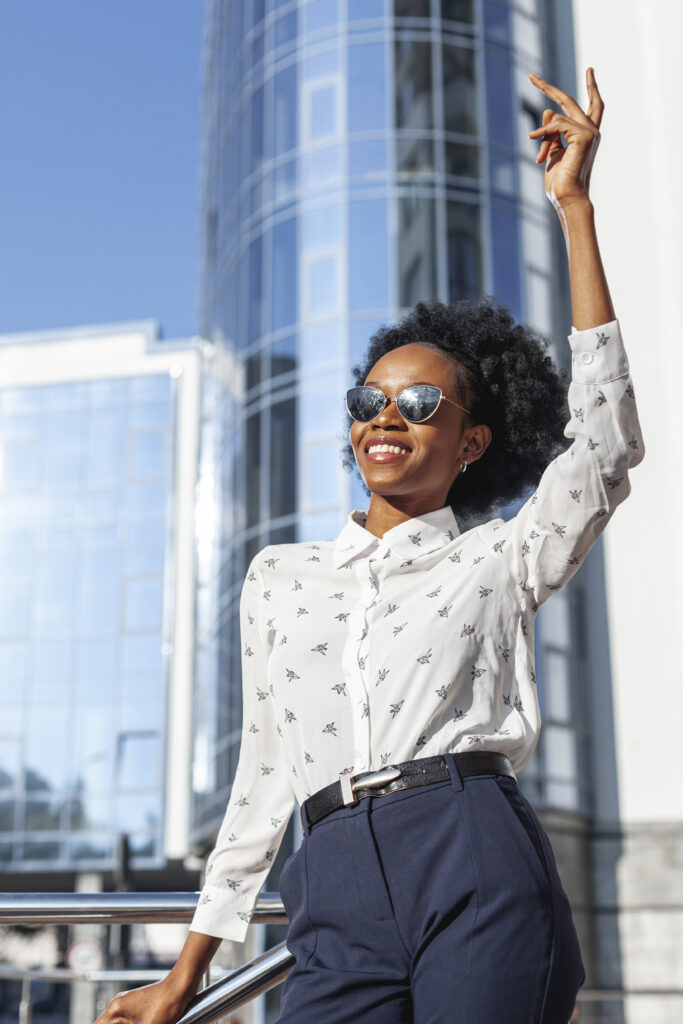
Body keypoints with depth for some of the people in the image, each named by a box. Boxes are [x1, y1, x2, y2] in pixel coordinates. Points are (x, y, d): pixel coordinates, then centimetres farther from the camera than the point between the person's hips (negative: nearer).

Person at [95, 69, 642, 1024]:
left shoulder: (501, 562, 11)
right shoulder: (280, 578, 18)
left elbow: (604, 442, -4)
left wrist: (574, 204, -2)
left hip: (480, 877, -2)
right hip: (339, 900, 2)